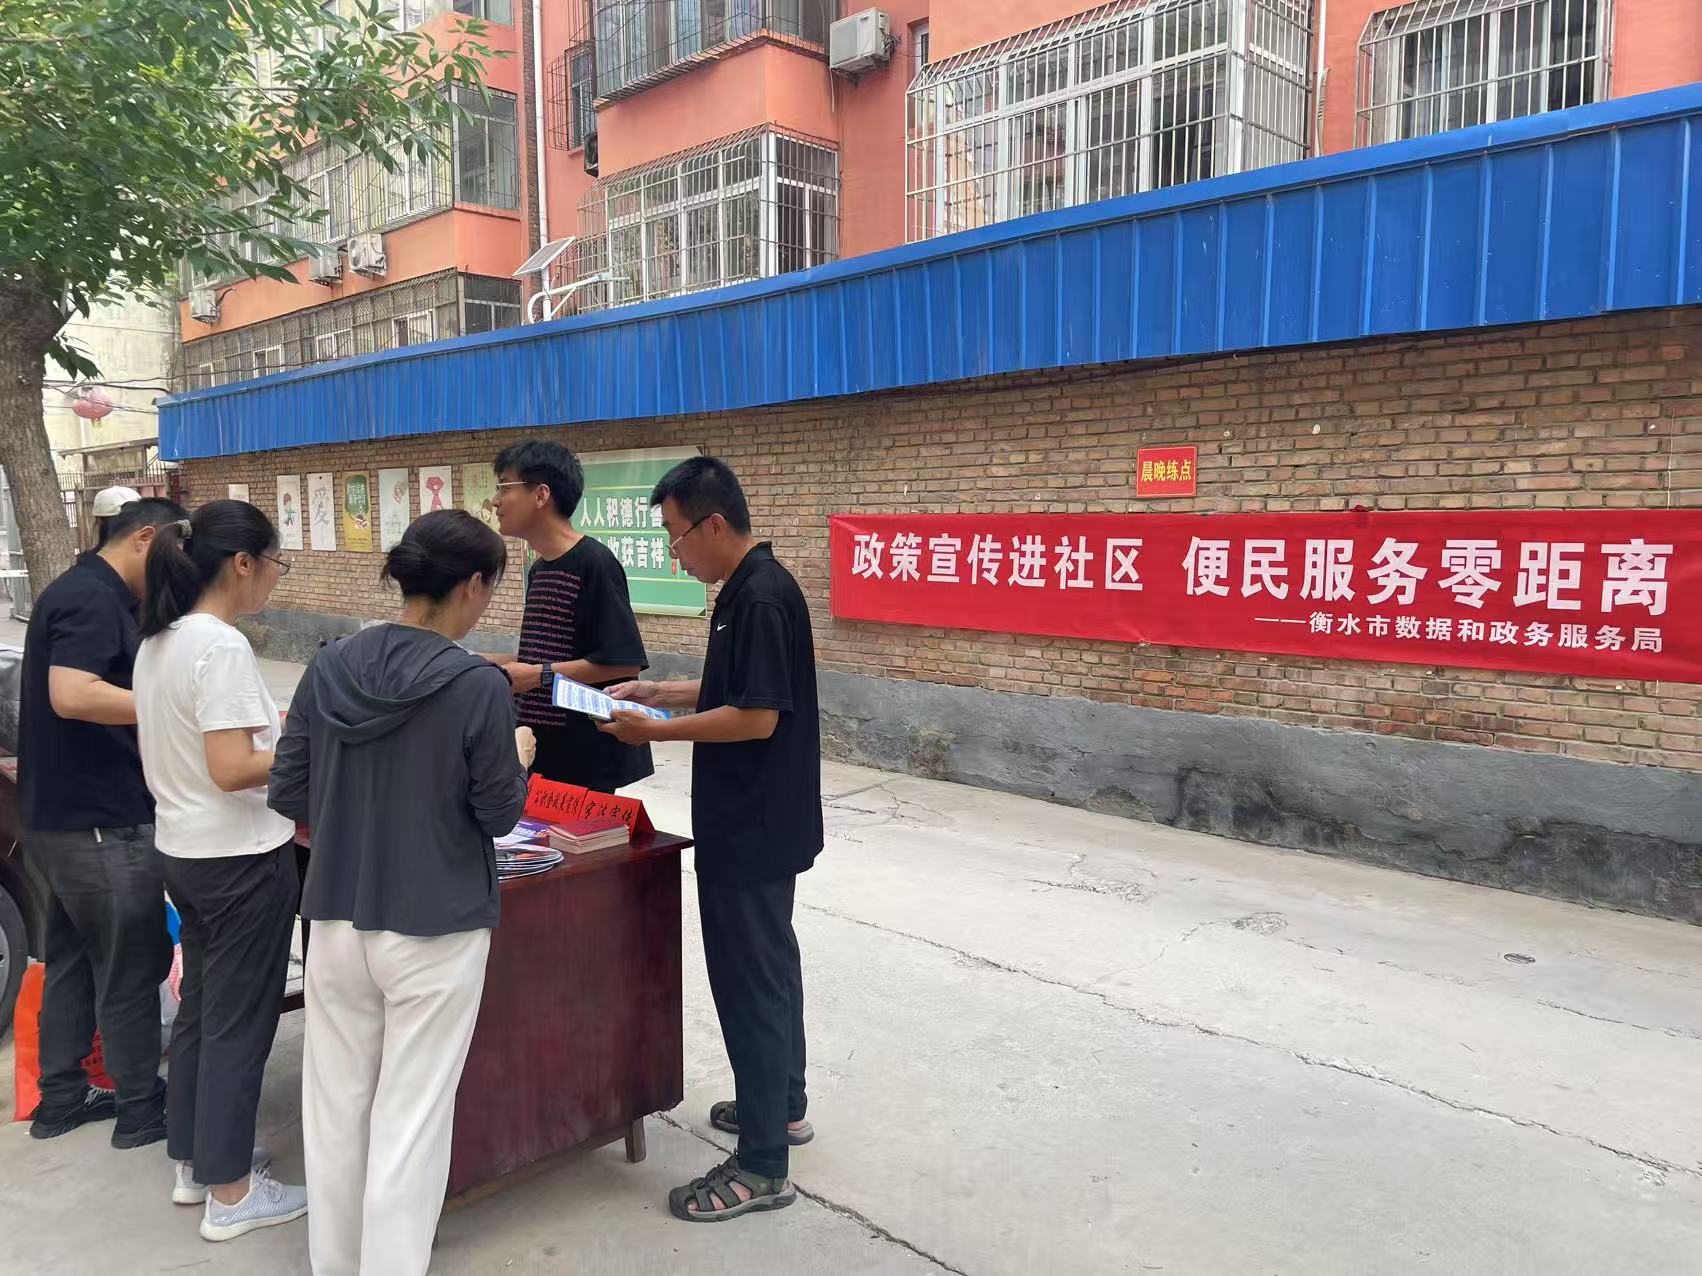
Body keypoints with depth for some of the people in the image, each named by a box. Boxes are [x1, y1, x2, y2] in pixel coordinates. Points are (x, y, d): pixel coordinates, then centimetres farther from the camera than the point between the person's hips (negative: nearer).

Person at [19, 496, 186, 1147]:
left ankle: (61, 1098, 31)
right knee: (132, 969, 3)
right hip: (102, 823, -10)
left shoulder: (81, 592, 13)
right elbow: (71, 696, -30)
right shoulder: (92, 598, -18)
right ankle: (142, 1109, 15)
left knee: (73, 962, 19)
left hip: (64, 817, 10)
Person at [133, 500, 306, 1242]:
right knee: (238, 1023, 3)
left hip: (182, 851, 9)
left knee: (200, 1008, 20)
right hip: (240, 860, -9)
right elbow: (231, 770, -26)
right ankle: (230, 1196, 16)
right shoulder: (222, 646, -22)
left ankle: (192, 1162, 35)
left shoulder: (158, 641, 7)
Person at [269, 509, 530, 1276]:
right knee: (410, 1119, 7)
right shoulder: (478, 685, -17)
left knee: (335, 1105, 18)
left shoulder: (329, 668, -3)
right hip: (436, 929, -5)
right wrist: (518, 760, 10)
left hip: (336, 918, 5)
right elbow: (499, 815, -8)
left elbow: (287, 795, 3)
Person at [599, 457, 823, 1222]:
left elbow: (756, 715, -25)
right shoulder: (746, 591, 9)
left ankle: (762, 1166, 11)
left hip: (754, 829, -10)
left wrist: (656, 730, -18)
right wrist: (660, 692, 10)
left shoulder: (762, 597, -22)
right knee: (767, 964, 21)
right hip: (755, 823, 10)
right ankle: (783, 1107, 38)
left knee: (749, 979, -1)